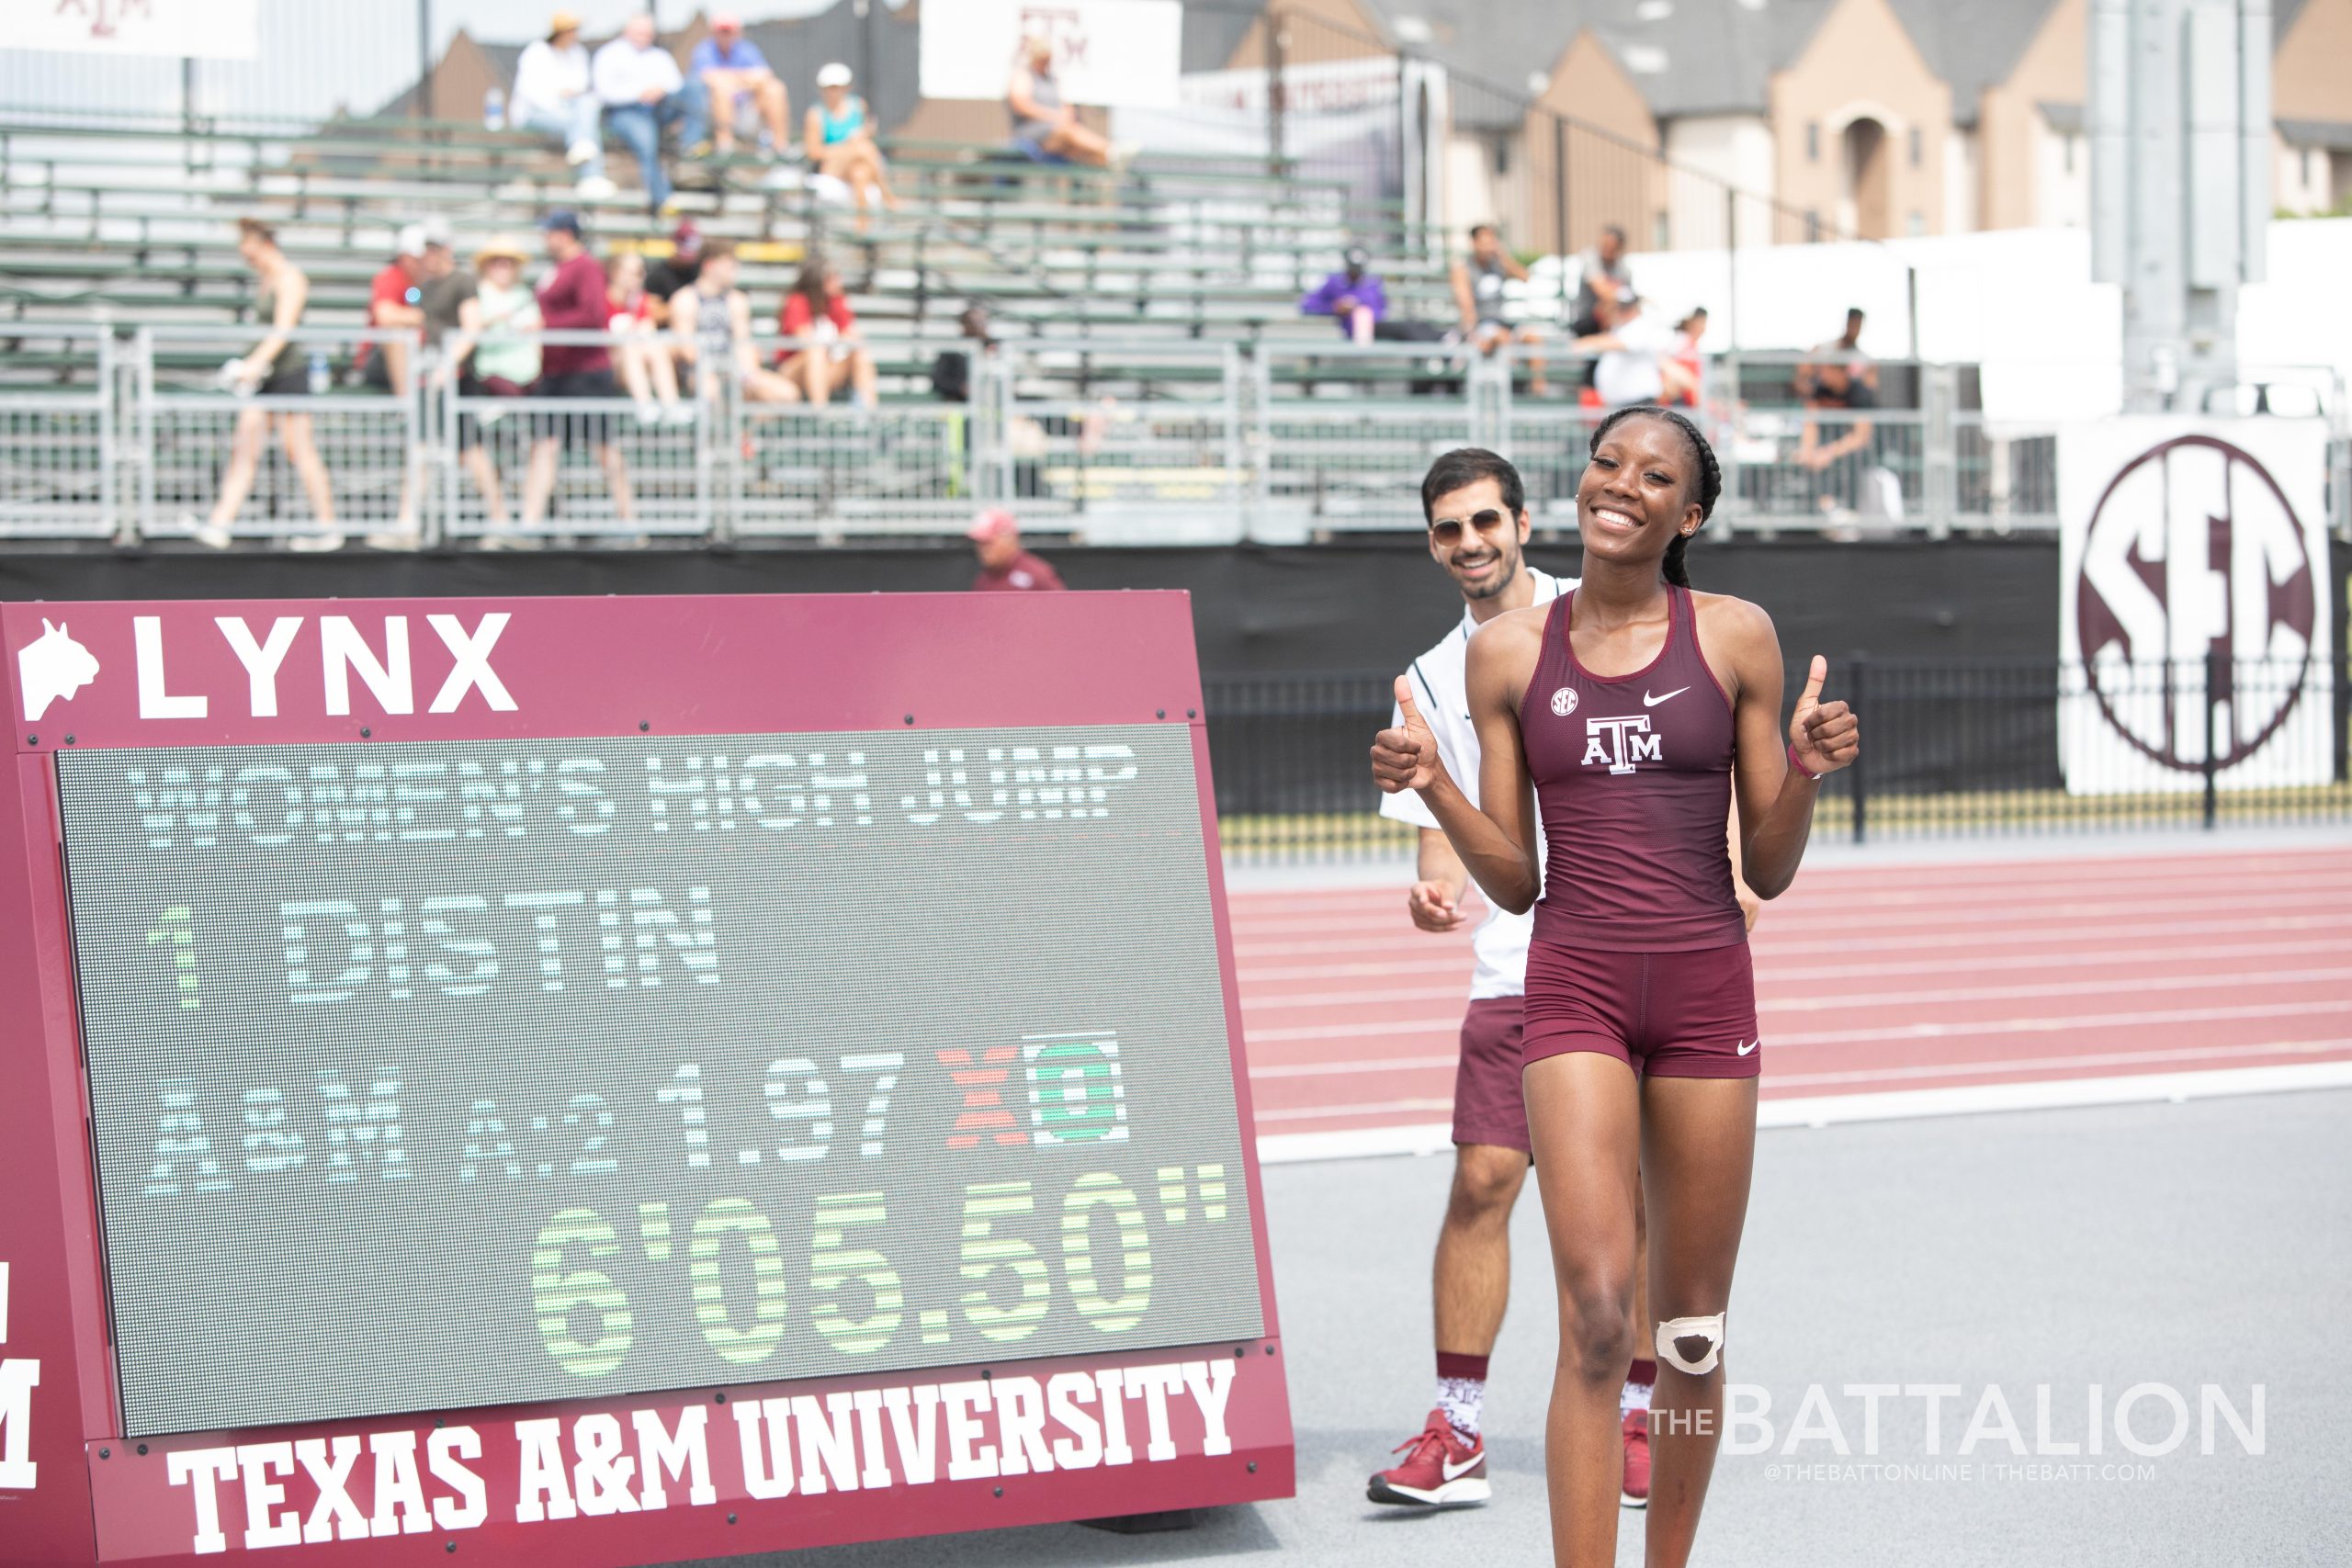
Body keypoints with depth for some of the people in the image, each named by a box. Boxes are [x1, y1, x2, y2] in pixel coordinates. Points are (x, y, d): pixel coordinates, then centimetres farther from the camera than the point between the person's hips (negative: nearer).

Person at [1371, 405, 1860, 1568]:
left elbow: (1767, 872, 5)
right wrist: (1432, 787, -10)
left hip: (1707, 990, 1)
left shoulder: (1737, 637, 2)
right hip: (1575, 990, -1)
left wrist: (1804, 774, -13)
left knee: (1692, 1327, 8)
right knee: (1597, 1311, -15)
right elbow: (1514, 881, 5)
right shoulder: (1510, 651, 4)